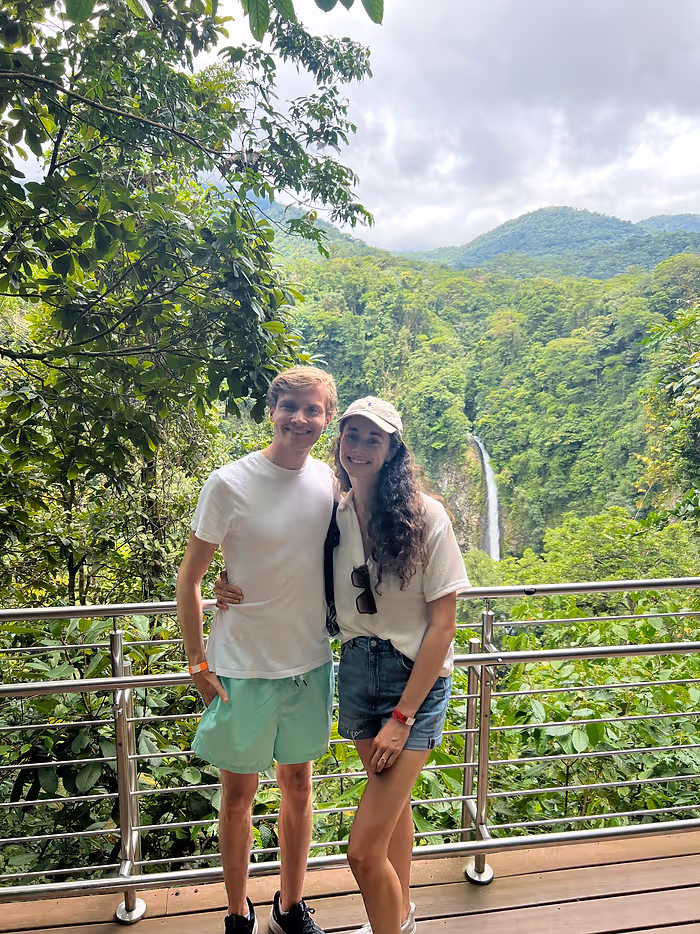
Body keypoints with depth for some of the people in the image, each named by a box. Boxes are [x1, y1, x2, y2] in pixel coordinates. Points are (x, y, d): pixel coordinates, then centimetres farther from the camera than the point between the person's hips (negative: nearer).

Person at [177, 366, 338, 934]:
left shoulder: (332, 482, -3)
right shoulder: (231, 483, -14)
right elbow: (190, 578, -8)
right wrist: (198, 663, -8)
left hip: (310, 663, 4)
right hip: (243, 667, -3)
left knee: (298, 785, 18)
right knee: (239, 792, 12)